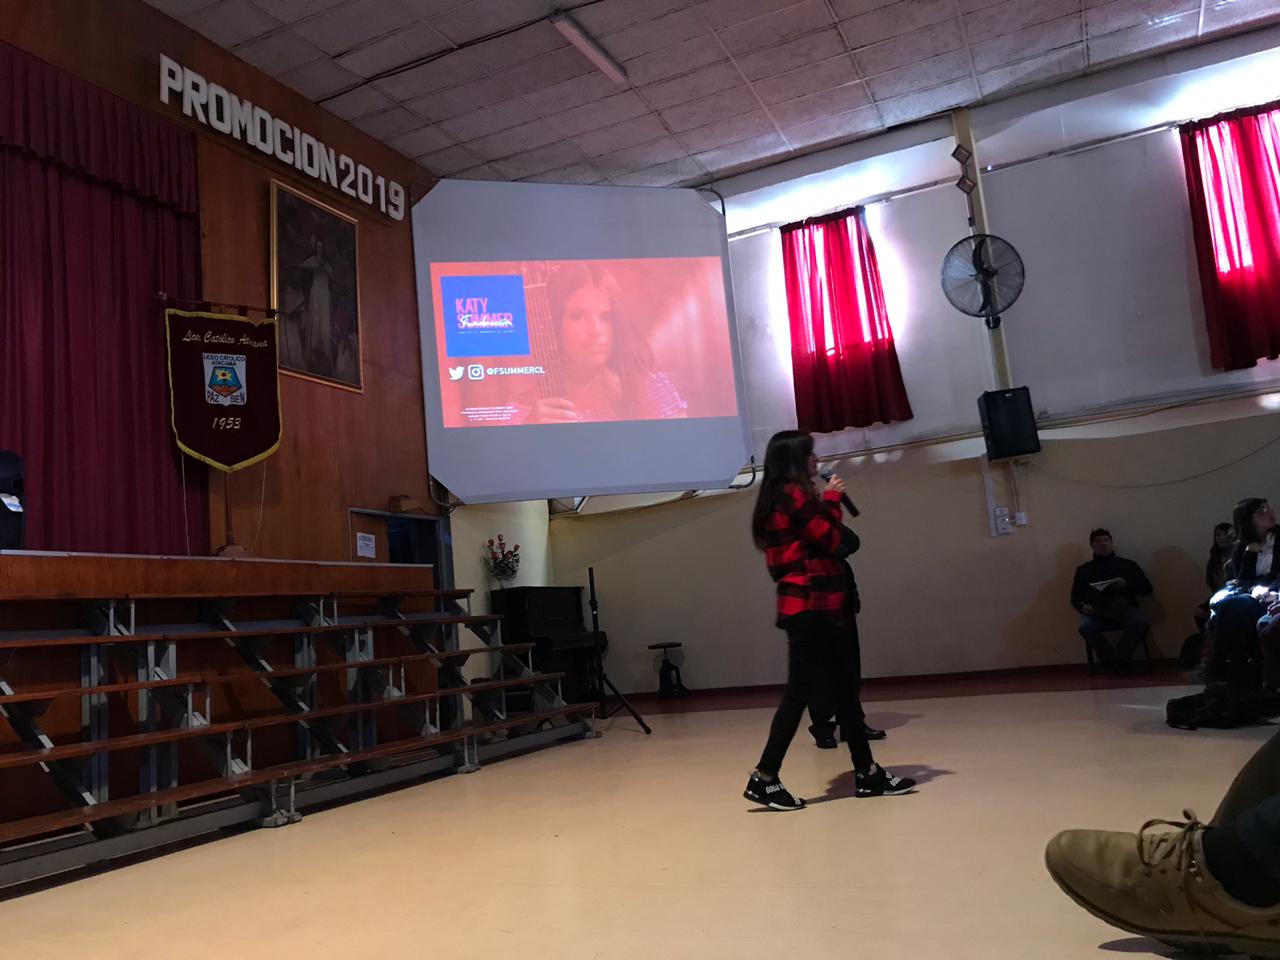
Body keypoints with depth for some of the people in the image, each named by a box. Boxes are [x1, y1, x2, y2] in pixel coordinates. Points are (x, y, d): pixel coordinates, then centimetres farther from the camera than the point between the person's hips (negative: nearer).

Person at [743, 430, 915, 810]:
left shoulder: (785, 497, 19)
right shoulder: (794, 494, -11)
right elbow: (831, 542, -12)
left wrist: (827, 502, 7)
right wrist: (831, 500, -1)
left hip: (815, 605, 10)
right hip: (810, 606, -10)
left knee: (842, 689, 11)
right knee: (800, 692, -7)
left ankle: (868, 773, 17)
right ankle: (764, 779, -3)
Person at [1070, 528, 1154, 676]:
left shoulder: (1128, 565, 19)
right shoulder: (1083, 569, 19)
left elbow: (1147, 589, 13)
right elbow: (1075, 597, 14)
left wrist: (1126, 584, -5)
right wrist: (1082, 606, -9)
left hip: (1124, 608, 0)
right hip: (1096, 611, 0)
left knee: (1142, 623, -34)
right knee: (1086, 627, -35)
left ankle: (1117, 660, -14)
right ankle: (1120, 662, -15)